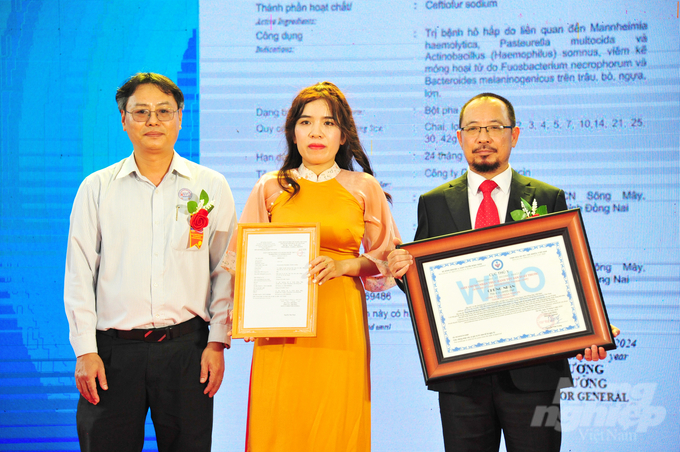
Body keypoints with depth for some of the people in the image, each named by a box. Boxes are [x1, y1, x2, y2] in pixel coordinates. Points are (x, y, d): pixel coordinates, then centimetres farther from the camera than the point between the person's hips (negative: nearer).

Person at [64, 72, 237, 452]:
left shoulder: (212, 187, 7)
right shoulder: (96, 188, 6)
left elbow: (226, 272, 6)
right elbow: (79, 275, 4)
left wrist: (217, 342, -2)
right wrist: (85, 350, -3)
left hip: (187, 348, 0)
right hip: (113, 350, 0)